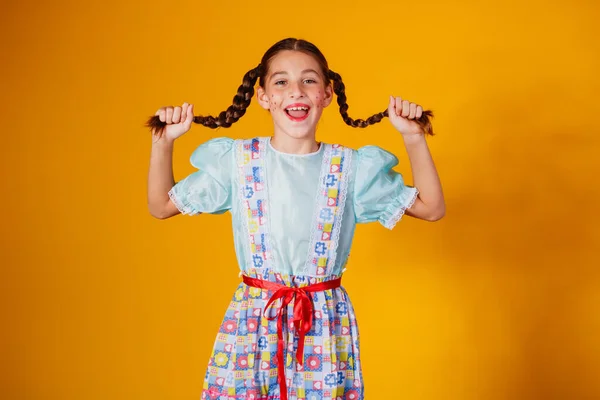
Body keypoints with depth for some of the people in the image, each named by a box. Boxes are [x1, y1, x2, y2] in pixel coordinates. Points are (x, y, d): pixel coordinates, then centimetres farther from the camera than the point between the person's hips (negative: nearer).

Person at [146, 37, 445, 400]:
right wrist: (163, 142, -3)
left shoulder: (352, 168, 1)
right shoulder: (236, 161, 1)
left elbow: (432, 208, 4)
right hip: (252, 323, 0)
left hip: (326, 326, 0)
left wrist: (414, 138, -4)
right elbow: (162, 206, 10)